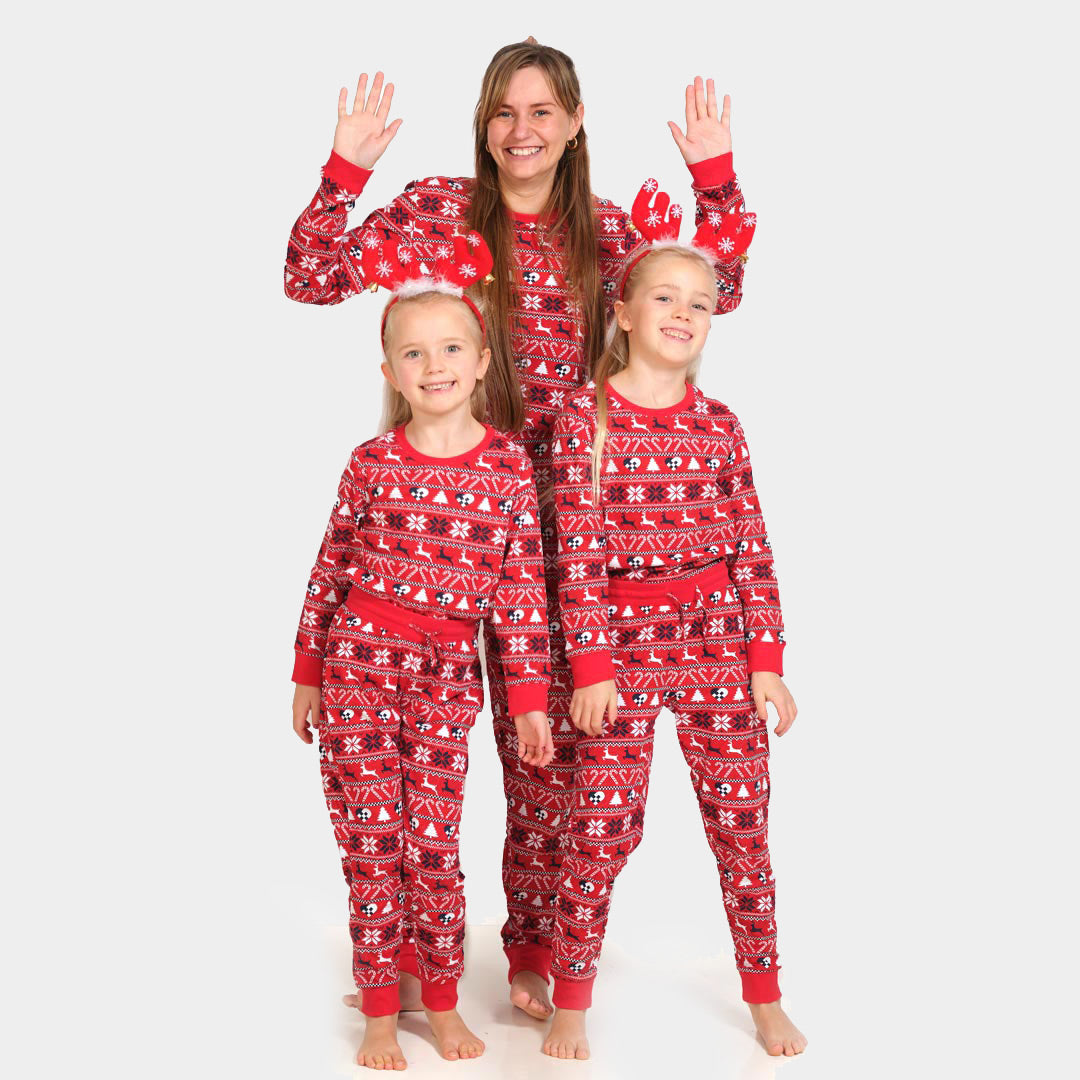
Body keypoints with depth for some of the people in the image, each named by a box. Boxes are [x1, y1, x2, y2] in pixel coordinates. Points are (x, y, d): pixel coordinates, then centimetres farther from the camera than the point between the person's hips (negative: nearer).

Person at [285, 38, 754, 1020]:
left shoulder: (605, 231, 8)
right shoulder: (440, 208, 1)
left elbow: (719, 288, 13)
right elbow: (312, 277, -4)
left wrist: (716, 174, 4)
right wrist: (346, 170, -15)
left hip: (556, 508, 2)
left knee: (551, 735, 4)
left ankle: (536, 947, 21)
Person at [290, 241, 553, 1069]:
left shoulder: (510, 465, -1)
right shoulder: (372, 462, 0)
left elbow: (523, 587, 0)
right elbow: (330, 571, 6)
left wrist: (529, 698, -1)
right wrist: (307, 675, 8)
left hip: (449, 675, 0)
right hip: (359, 662, 0)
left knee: (434, 844, 3)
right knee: (370, 843, 4)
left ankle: (443, 1003, 23)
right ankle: (380, 1012, 18)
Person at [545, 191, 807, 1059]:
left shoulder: (720, 425, 6)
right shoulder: (588, 415, -4)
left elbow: (753, 550, 6)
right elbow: (579, 549, -7)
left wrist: (766, 659, 1)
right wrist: (591, 665, -10)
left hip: (719, 639, 3)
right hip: (624, 638, -3)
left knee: (743, 823, 8)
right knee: (603, 829, 1)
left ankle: (765, 998, 24)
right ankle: (571, 1005, 18)